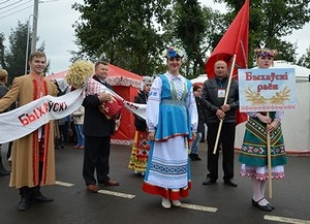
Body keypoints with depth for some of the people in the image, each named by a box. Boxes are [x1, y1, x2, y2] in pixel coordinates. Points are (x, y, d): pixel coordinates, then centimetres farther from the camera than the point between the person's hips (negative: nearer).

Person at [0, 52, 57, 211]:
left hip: (44, 128, 4)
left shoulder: (51, 84, 15)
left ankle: (36, 191, 24)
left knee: (41, 159, 10)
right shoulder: (20, 81, 2)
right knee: (26, 159, 2)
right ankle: (25, 195, 14)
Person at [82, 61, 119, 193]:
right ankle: (90, 181, 12)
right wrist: (99, 98, -31)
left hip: (106, 126, 8)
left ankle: (103, 178, 26)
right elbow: (84, 100, -20)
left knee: (104, 155, 15)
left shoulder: (109, 86, 19)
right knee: (91, 155, 2)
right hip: (94, 127, -8)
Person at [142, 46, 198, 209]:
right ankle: (165, 194, 13)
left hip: (181, 123, 4)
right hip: (165, 121, -4)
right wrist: (152, 128, -11)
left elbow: (192, 106, 15)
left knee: (179, 157, 8)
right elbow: (152, 104, -5)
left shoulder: (187, 83, 14)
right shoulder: (160, 80, 1)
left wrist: (193, 128, 12)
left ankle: (176, 193, 22)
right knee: (164, 155, 0)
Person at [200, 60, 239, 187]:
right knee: (212, 149, 6)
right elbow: (203, 100, -1)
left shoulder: (235, 83, 9)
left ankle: (228, 177, 16)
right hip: (213, 120, 0)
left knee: (228, 149, 5)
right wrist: (216, 110, -13)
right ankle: (212, 176, 17)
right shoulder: (208, 83, 8)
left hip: (229, 121, 0)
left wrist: (230, 106, -14)